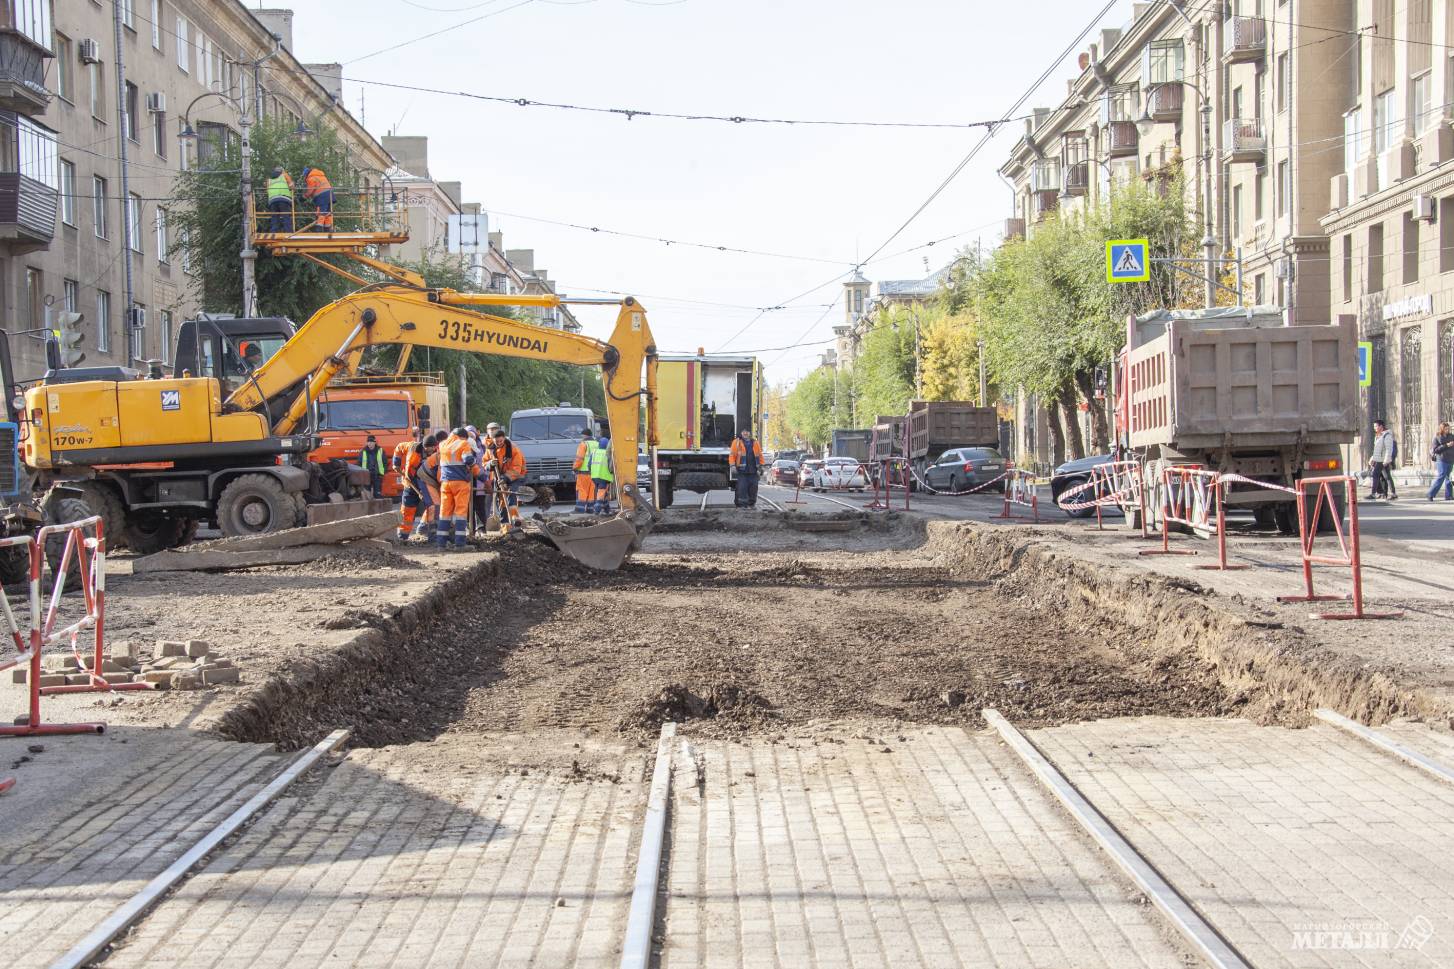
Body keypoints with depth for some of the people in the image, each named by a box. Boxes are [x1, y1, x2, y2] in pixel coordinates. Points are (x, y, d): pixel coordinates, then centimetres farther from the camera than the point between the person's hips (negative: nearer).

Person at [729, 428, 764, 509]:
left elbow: (760, 456, 15)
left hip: (753, 471, 3)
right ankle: (742, 504, -5)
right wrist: (733, 465, -10)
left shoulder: (755, 443, 14)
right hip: (742, 471, -3)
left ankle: (752, 504, 17)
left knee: (753, 487, 5)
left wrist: (760, 468, 8)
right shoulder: (737, 443, 5)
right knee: (742, 488, -9)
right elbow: (732, 455, 2)